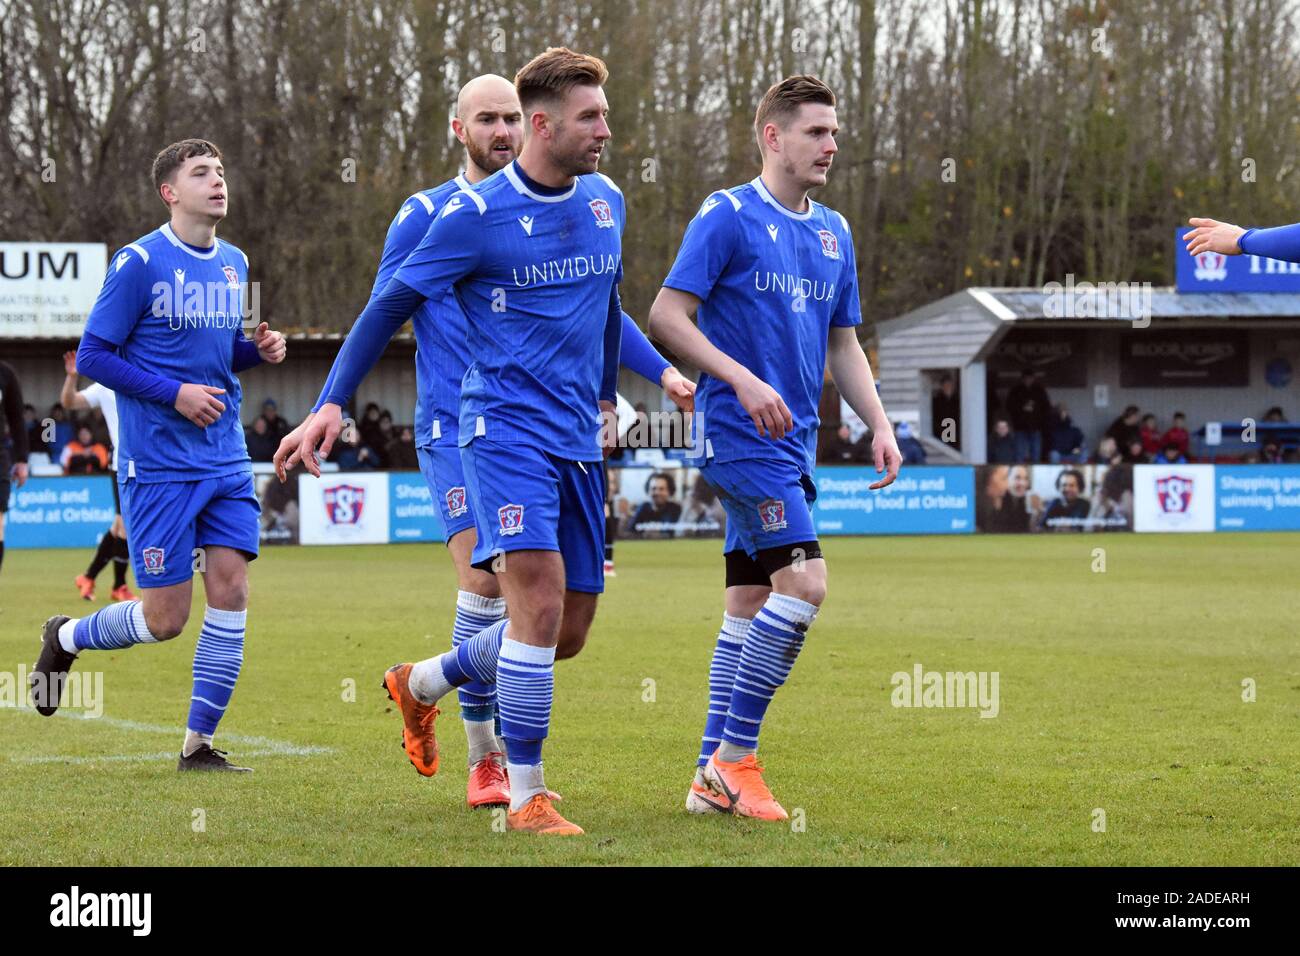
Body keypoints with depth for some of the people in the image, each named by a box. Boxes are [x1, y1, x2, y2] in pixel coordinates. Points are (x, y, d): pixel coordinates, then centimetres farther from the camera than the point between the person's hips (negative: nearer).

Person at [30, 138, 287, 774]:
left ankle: (198, 745, 6)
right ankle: (65, 639, 27)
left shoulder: (235, 263, 10)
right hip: (157, 466, -6)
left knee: (231, 592, -4)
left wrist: (258, 349, 2)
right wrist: (173, 393, -16)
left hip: (226, 462, 6)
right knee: (166, 619, -3)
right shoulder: (139, 262, -10)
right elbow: (92, 357, -8)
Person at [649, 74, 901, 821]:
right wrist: (744, 380, -21)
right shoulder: (728, 216, -8)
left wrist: (880, 424, 9)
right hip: (741, 439, -8)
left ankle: (716, 776, 14)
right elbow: (667, 316, -12)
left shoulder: (834, 233, 14)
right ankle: (735, 756, -8)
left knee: (751, 604, 9)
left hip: (793, 444, 8)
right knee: (804, 582, -17)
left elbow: (843, 344, 21)